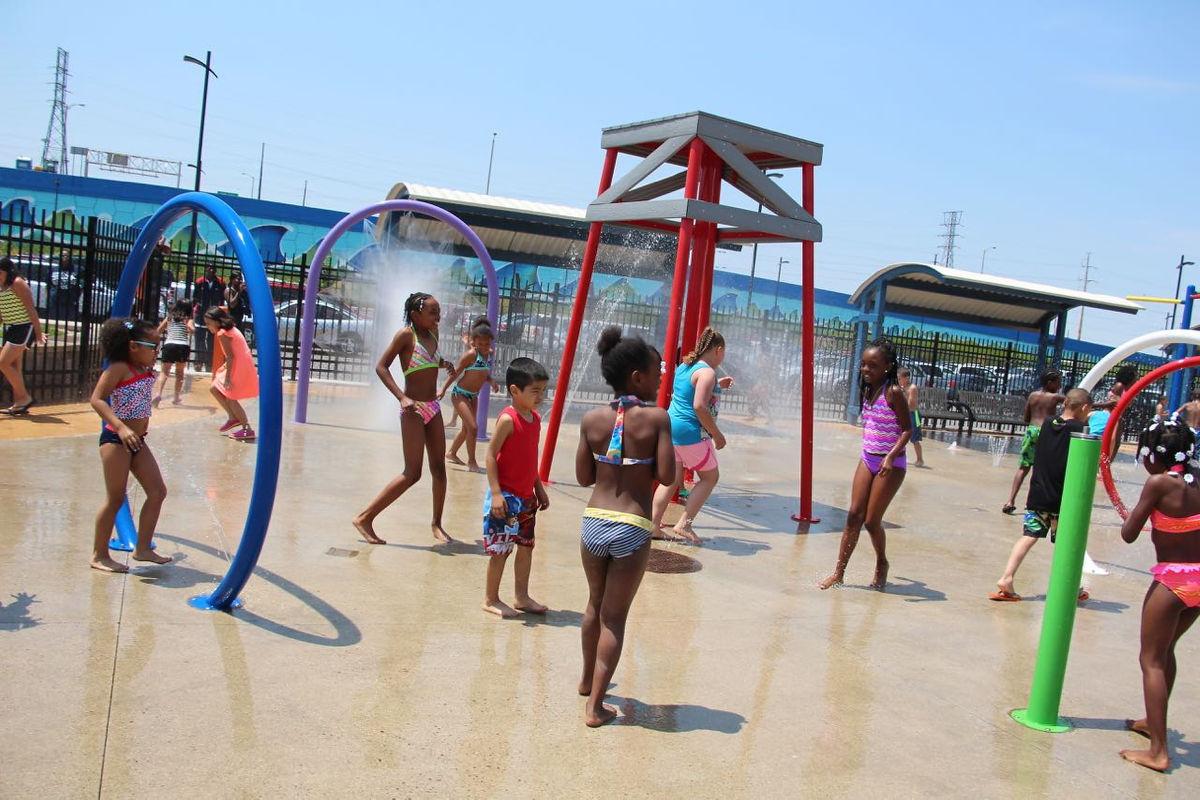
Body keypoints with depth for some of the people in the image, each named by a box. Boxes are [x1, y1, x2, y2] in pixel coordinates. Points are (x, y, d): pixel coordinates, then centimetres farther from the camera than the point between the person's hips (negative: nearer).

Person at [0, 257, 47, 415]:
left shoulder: (18, 284, -13)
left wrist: (38, 332, -19)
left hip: (24, 328, -9)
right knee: (14, 368, 8)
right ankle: (19, 404, 13)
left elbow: (31, 309, -17)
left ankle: (24, 397, -3)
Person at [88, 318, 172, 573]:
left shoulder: (147, 371, 8)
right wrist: (121, 428, -32)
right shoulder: (119, 368, -15)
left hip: (137, 441, 9)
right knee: (115, 498, -2)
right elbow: (97, 399, -24)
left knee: (157, 492, 7)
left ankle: (142, 549, 17)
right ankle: (99, 555, 10)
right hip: (115, 440, -8)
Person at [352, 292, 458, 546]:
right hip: (413, 409, -7)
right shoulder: (406, 334, -10)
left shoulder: (432, 334, 10)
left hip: (433, 408, 7)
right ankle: (364, 517, 0)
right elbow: (381, 367, -14)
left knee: (439, 468, 7)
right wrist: (402, 398, -23)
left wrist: (444, 363, 6)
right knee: (412, 473, -8)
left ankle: (437, 524, 20)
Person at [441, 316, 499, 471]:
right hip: (460, 394, -8)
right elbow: (456, 372, -14)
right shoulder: (471, 354, -19)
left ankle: (451, 454, 38)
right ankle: (471, 461, -2)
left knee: (466, 428, 19)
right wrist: (443, 389, -14)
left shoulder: (489, 353, 2)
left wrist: (492, 382, -5)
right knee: (473, 427, -14)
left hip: (473, 396, 8)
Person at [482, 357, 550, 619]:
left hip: (527, 496, 8)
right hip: (506, 496, -8)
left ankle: (521, 597, 26)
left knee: (526, 546, 14)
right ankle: (491, 600, 15)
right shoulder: (508, 419, -17)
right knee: (500, 550, 1)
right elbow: (491, 454, -17)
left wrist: (540, 490, 20)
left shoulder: (535, 419, 8)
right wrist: (496, 493, -21)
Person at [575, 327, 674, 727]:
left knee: (595, 606, 24)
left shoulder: (592, 419, 0)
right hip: (632, 529, -4)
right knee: (614, 617, 7)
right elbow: (666, 476, -12)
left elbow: (583, 476, 4)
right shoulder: (657, 418, -10)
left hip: (593, 522, 4)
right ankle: (595, 705, 8)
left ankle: (588, 680, 43)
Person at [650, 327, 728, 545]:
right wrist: (717, 434, -16)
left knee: (672, 479, 14)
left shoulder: (685, 366, 13)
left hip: (672, 426, 8)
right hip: (691, 431, -8)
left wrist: (716, 386, 32)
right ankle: (684, 525, 1)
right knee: (710, 477, 7)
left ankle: (653, 523, 9)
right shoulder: (707, 372, -14)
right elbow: (699, 406, -24)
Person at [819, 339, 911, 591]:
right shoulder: (868, 390, 8)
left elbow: (907, 429, -16)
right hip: (867, 459, 7)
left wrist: (891, 457, -27)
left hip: (890, 463, -7)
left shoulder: (893, 392, -14)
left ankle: (882, 565, 26)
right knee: (854, 516, 3)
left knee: (872, 521, -1)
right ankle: (838, 573, 6)